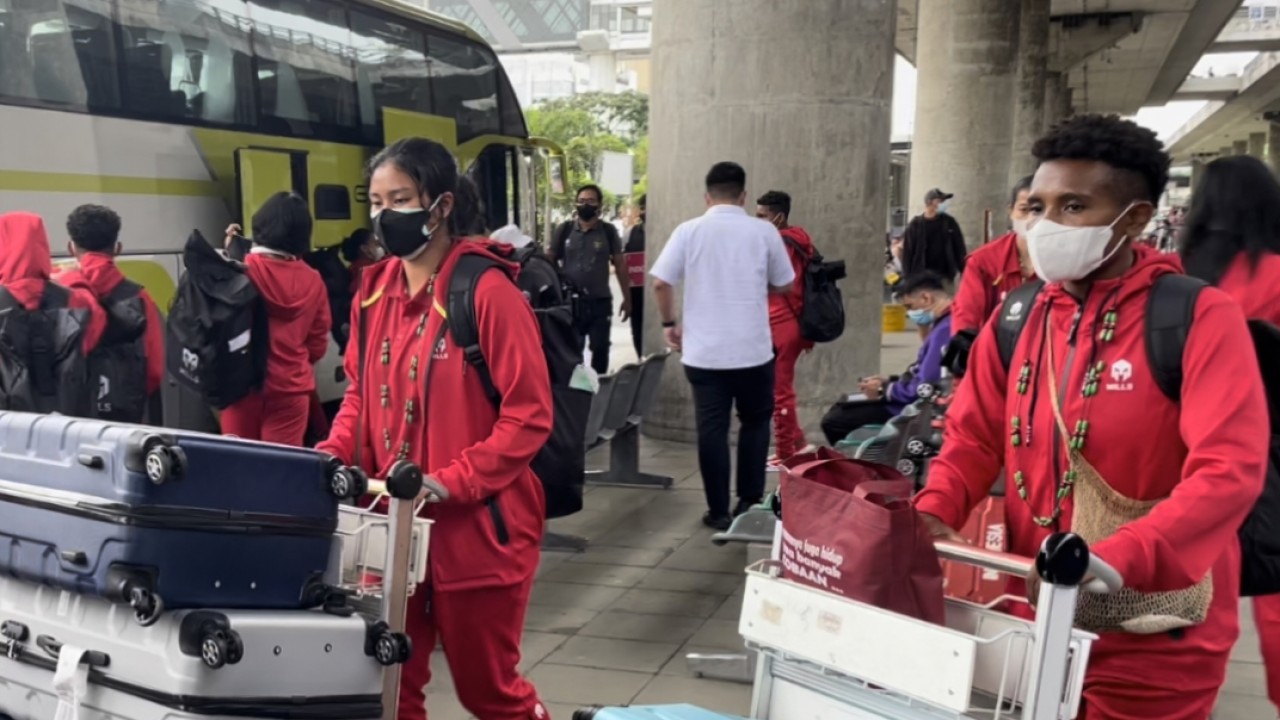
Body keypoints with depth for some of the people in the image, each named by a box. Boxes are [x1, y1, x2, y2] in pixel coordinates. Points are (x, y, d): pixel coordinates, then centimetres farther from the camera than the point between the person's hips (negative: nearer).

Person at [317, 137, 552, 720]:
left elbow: (528, 416, -17)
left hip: (476, 528, -6)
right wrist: (331, 457, -1)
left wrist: (449, 483, -23)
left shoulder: (488, 291, -16)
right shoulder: (375, 290, 6)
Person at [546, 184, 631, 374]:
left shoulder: (608, 231, 0)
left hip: (600, 301, 0)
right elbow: (549, 260, 6)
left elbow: (620, 264, 4)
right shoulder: (565, 229, 1)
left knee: (600, 348, 5)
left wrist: (627, 298, 2)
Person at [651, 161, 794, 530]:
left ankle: (719, 511, 11)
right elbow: (785, 285, 6)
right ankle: (749, 503, 18)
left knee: (711, 429, 6)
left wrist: (669, 324, 8)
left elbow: (660, 283, -7)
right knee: (755, 422, 17)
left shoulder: (689, 231, -3)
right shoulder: (764, 231, -2)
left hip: (703, 350, 0)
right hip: (753, 350, 0)